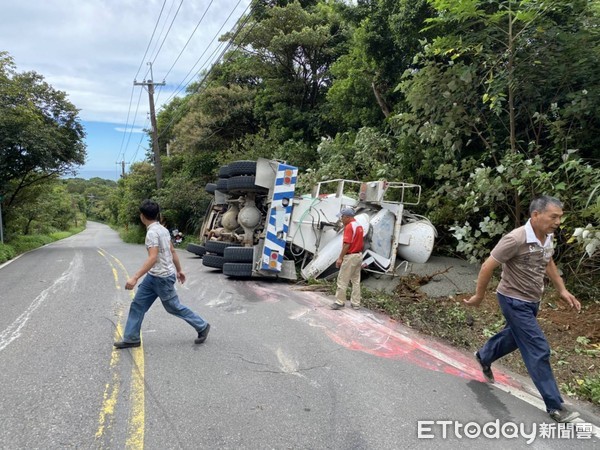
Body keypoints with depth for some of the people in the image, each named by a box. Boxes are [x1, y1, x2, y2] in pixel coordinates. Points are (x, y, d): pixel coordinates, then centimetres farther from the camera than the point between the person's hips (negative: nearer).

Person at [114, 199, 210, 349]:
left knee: (174, 307, 5)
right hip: (153, 276, 9)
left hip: (162, 277, -9)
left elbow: (153, 258, -30)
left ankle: (202, 327, 20)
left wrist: (135, 277, -32)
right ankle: (131, 339, 19)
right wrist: (179, 270, 22)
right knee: (138, 304, 11)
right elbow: (173, 252, 13)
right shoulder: (162, 229, 7)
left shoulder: (152, 232, -22)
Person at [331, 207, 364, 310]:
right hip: (359, 255, 10)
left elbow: (347, 244, -21)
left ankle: (340, 302, 3)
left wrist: (340, 258, -18)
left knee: (342, 280, -2)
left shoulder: (349, 226, -17)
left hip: (350, 256, -10)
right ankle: (356, 303, 15)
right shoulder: (359, 226, 13)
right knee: (356, 280, 11)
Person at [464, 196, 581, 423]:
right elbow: (488, 266, -21)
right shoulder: (516, 239, -28)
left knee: (515, 337, 26)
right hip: (514, 300, -9)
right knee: (538, 350, -5)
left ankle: (484, 356, 51)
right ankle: (554, 405, 8)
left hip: (532, 300, 9)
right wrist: (479, 295, -13)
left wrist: (562, 290, 14)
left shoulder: (548, 238, -3)